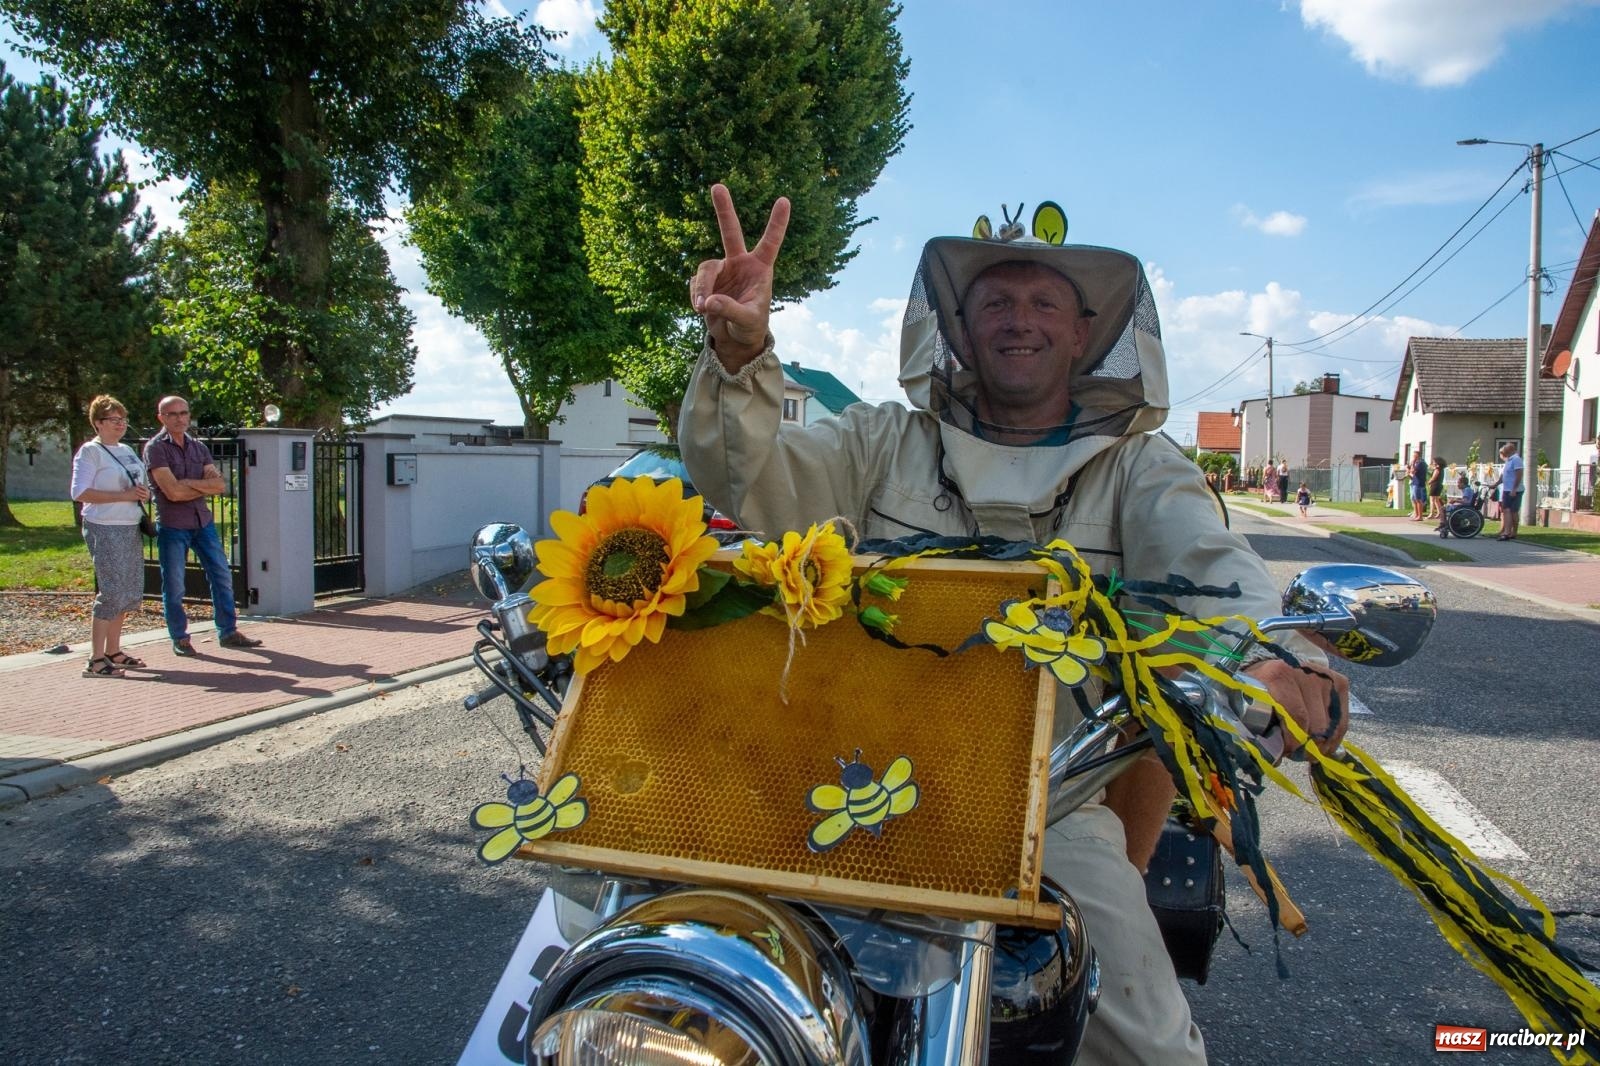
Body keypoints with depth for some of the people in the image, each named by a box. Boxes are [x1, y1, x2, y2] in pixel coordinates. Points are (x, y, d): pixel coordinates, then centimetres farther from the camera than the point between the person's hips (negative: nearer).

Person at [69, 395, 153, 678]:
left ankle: (113, 652, 20)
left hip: (130, 527, 8)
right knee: (111, 593, -11)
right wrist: (123, 495, -19)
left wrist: (142, 492, 4)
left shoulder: (127, 450, 16)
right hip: (105, 529, -8)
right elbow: (80, 493, -15)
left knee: (130, 593, 10)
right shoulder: (90, 451, -7)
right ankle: (96, 660, -6)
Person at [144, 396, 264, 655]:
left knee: (222, 576, 7)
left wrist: (189, 483, -14)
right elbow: (173, 491, -18)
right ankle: (180, 639, 15)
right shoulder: (156, 448, -7)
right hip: (172, 525, -5)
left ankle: (228, 632, 16)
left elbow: (219, 485, -1)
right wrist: (205, 485, -7)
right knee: (174, 586, 2)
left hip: (203, 521, 6)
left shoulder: (198, 447, 10)